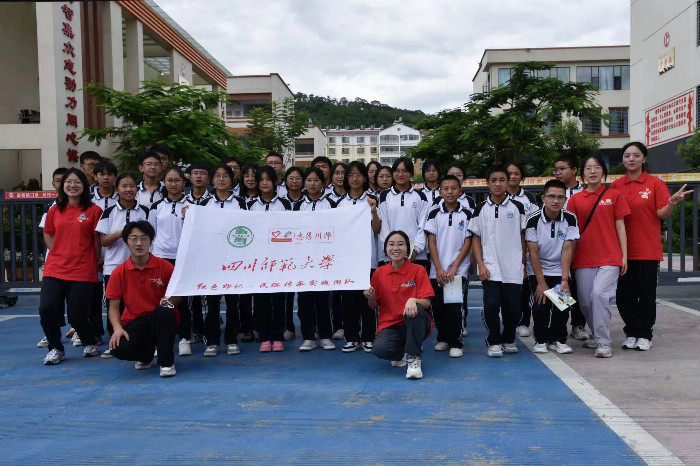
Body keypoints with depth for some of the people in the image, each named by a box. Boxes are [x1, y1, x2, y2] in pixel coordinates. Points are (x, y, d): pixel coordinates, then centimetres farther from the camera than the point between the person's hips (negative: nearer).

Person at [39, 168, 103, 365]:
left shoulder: (94, 210, -1)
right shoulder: (54, 211, 10)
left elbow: (98, 240, 3)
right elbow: (47, 235, 21)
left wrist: (95, 262, 7)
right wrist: (59, 254, 10)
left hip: (82, 271, -3)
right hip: (54, 269, 3)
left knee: (77, 315, -2)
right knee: (47, 309, -9)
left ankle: (90, 343, 29)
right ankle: (55, 348, 14)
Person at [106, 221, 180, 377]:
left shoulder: (164, 266, -4)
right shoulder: (119, 272, 0)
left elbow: (177, 295, 4)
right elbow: (114, 306, 1)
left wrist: (170, 301, -20)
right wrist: (117, 328, -17)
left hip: (160, 321, -1)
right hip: (133, 322, 2)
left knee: (163, 311, -37)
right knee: (119, 349, -28)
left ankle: (166, 362, -19)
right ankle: (146, 355, 13)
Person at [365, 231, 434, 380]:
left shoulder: (418, 270, -1)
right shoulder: (379, 272, 5)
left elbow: (426, 302, -9)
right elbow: (374, 306, 10)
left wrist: (413, 300, -31)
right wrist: (370, 297, -13)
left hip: (414, 325, -1)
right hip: (389, 325, 2)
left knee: (416, 308, -36)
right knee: (379, 349, -31)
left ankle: (413, 357, -19)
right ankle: (401, 353, 7)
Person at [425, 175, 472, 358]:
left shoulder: (466, 215, 1)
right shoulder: (434, 214, 3)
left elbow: (468, 242, 0)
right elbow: (431, 242, 1)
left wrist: (454, 267, -9)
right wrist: (439, 269, -7)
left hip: (458, 269, -2)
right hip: (437, 271, 2)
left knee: (454, 307, -5)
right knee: (438, 306, 6)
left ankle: (455, 343, 6)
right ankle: (443, 338, 24)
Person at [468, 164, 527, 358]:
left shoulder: (517, 207, 5)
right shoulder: (481, 209, 4)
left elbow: (523, 237, 10)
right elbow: (476, 239, 6)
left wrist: (523, 265, 7)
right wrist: (481, 265, -3)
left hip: (513, 268, 1)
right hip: (490, 268, -1)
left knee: (513, 307, 2)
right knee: (491, 305, -9)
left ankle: (508, 339, 26)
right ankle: (494, 342, 11)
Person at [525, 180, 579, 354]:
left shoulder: (570, 219, -9)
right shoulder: (533, 220, -15)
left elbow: (567, 250, -11)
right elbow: (533, 252, -14)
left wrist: (565, 279, -17)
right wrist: (541, 282, -16)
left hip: (560, 270, 2)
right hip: (538, 270, -1)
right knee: (541, 305, -13)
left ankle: (558, 339, 11)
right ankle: (541, 340, 9)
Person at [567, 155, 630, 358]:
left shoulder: (614, 195, 6)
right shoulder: (575, 199, 9)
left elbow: (620, 227, 6)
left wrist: (624, 256, 1)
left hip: (609, 257, -2)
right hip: (583, 259, 3)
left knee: (600, 294, -20)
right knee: (585, 301, 7)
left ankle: (604, 343, -11)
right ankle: (596, 335, 31)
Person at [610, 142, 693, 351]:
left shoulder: (655, 183, -1)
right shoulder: (616, 185, 6)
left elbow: (662, 214, -7)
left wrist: (672, 201, -24)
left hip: (648, 250, -2)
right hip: (623, 249, 2)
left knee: (646, 294, 4)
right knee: (624, 294, 6)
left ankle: (645, 335, 18)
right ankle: (632, 333, 21)